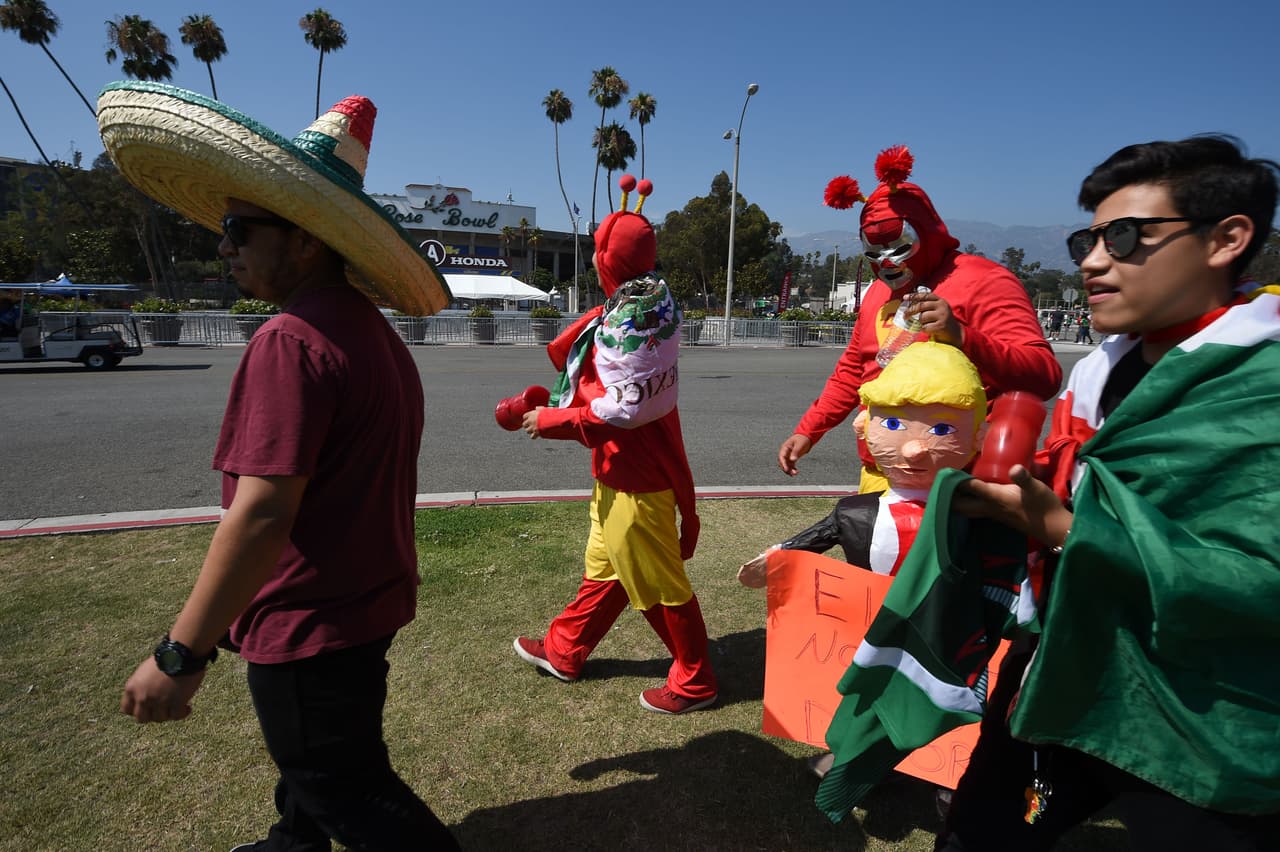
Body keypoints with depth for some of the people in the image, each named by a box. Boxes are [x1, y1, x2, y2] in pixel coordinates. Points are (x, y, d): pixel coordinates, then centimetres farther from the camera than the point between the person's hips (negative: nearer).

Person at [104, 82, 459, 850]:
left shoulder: (293, 340, -25)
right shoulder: (374, 332, 6)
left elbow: (263, 511, -29)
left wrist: (182, 652, -22)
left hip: (313, 624, -9)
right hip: (365, 599, 10)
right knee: (312, 753, 30)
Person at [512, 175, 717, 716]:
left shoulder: (631, 321, -22)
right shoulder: (636, 308, 8)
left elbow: (624, 409, -25)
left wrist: (552, 420, -15)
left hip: (637, 476, -10)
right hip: (620, 470, 10)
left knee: (656, 581, 5)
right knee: (604, 567, 22)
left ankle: (694, 683, 23)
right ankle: (563, 651, 41)